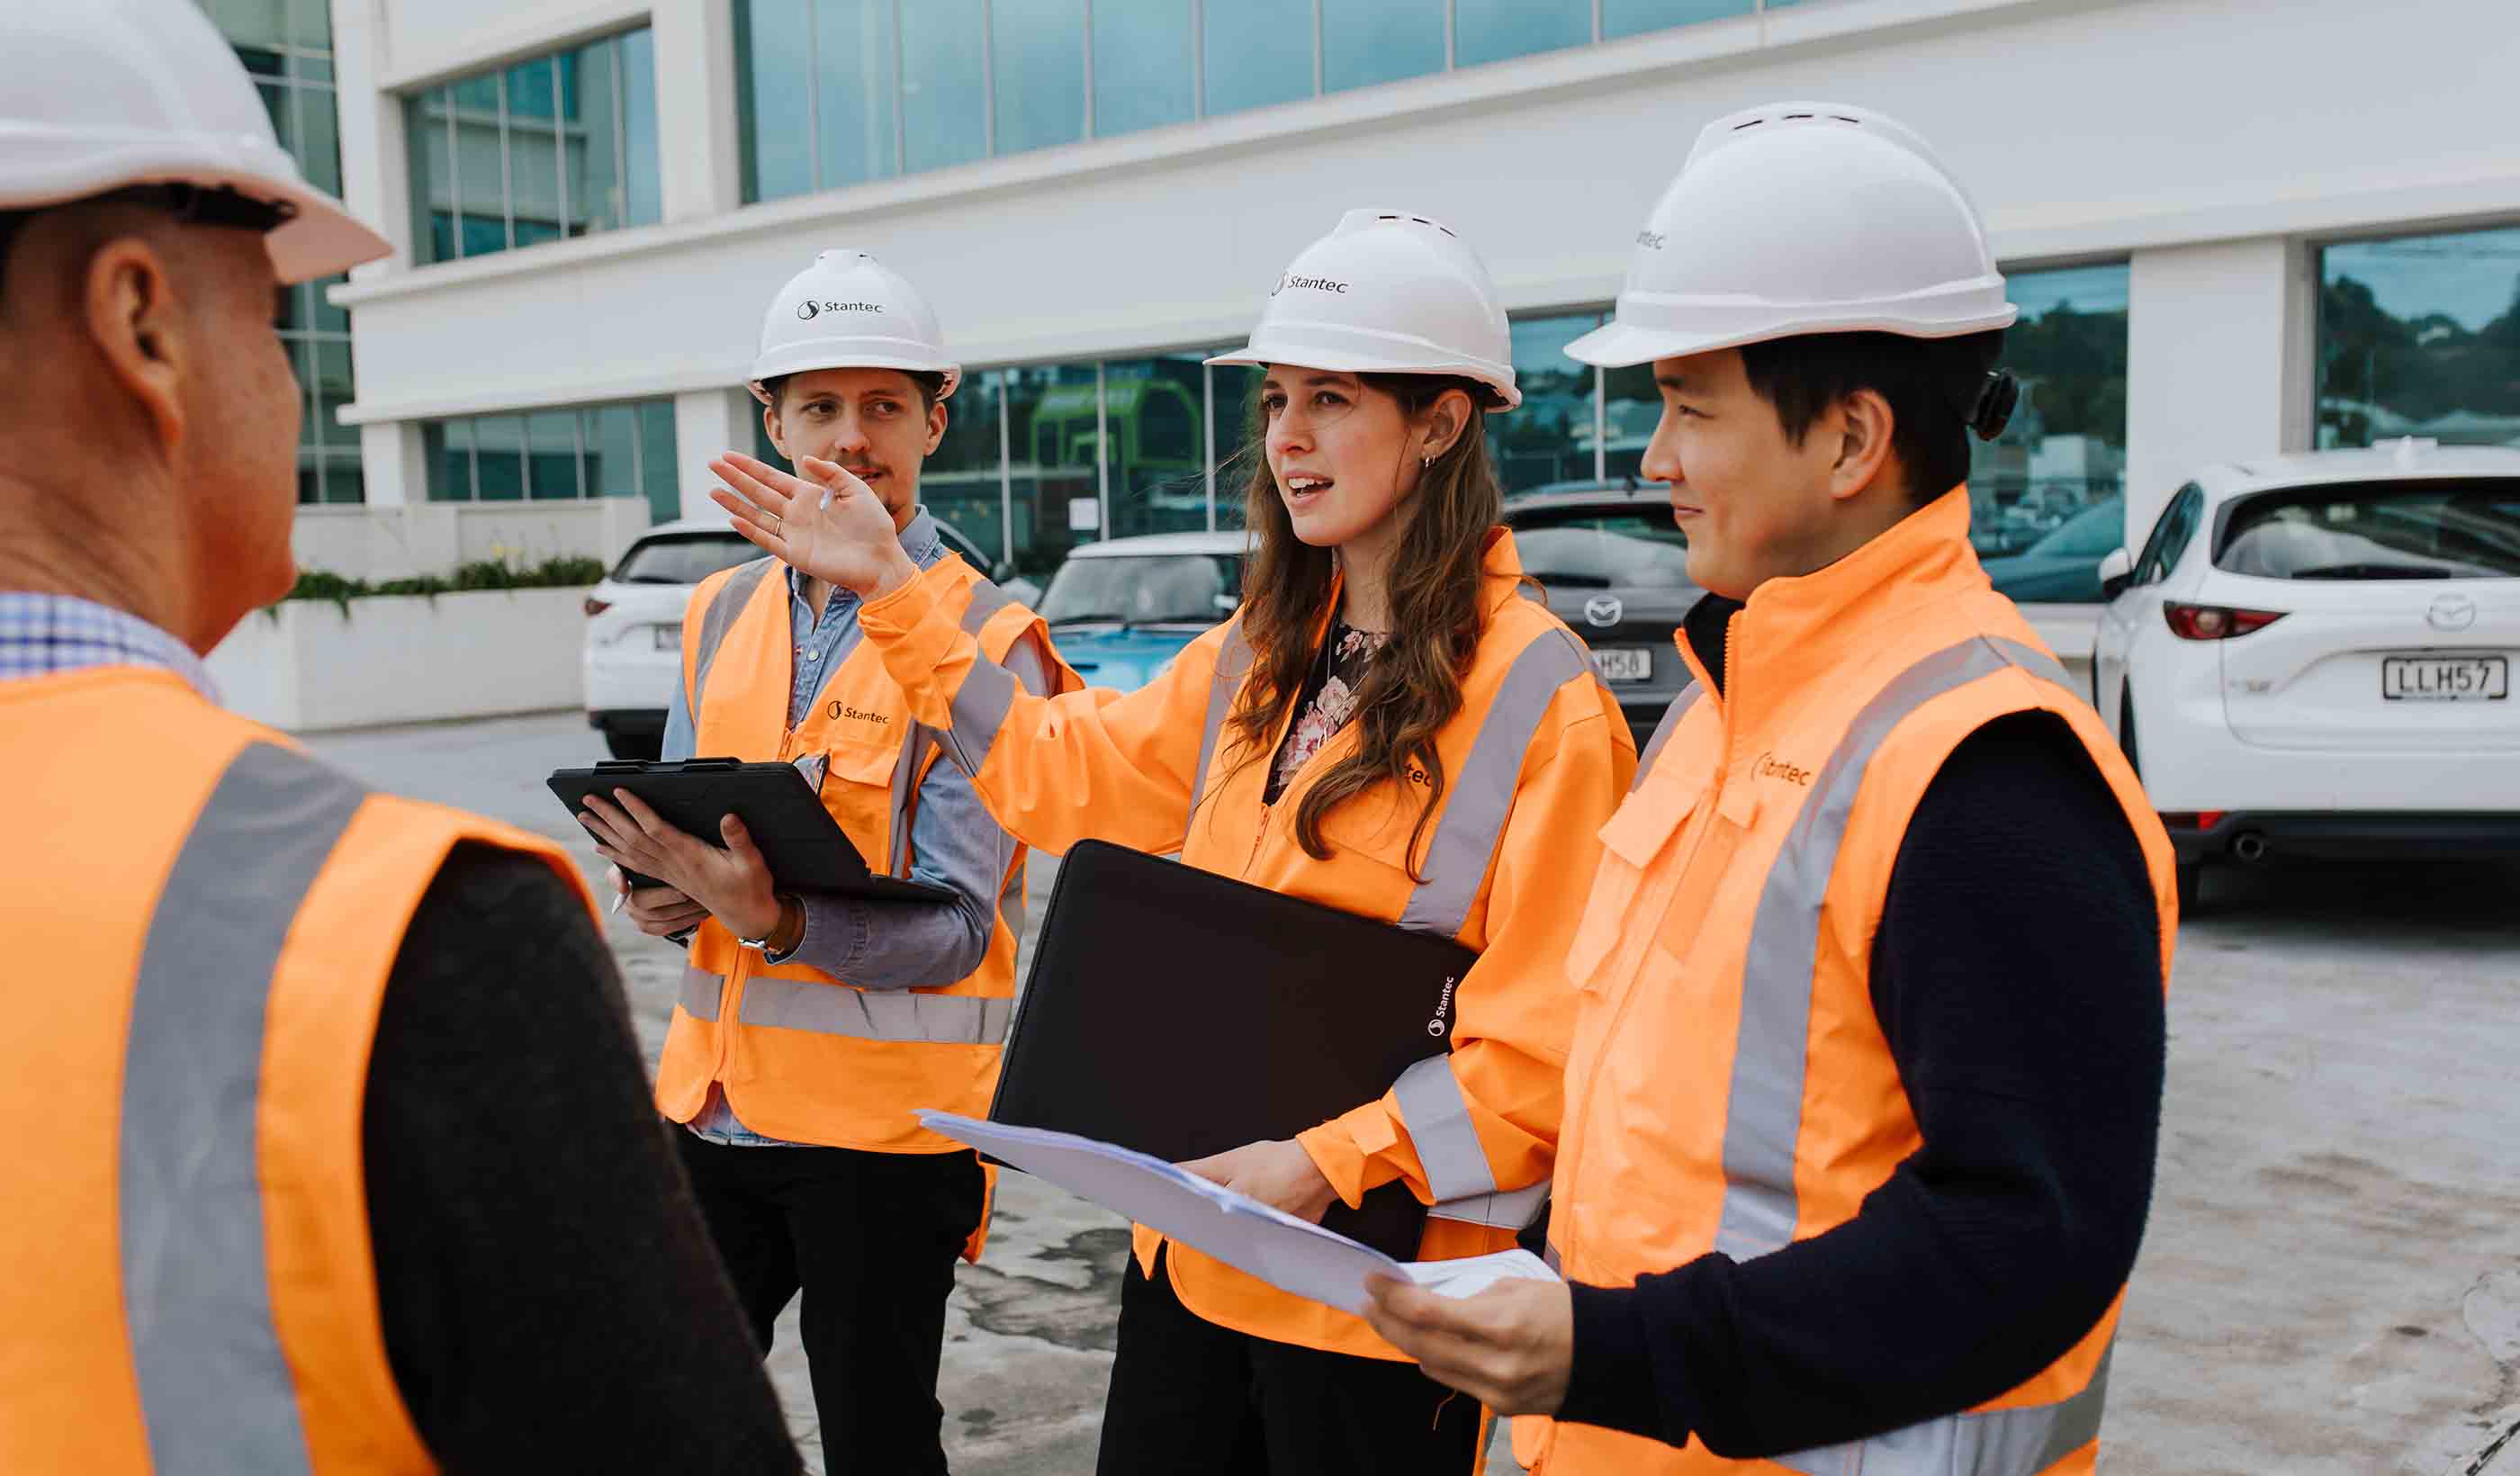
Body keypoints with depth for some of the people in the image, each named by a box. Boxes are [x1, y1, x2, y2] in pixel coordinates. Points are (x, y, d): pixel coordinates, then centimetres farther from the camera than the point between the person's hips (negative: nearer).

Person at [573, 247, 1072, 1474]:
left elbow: (955, 931, -16)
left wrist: (770, 919, -31)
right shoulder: (722, 612, 8)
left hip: (886, 1120, -5)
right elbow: (674, 834, 15)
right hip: (715, 1096, 5)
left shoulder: (987, 643, -11)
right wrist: (666, 894, -8)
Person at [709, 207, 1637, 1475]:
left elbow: (1544, 1039, -17)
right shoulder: (1263, 654, 7)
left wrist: (1330, 1165, -23)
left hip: (1373, 1288, -7)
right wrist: (890, 587, 13)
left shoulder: (1537, 691, -15)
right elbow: (1063, 769, 15)